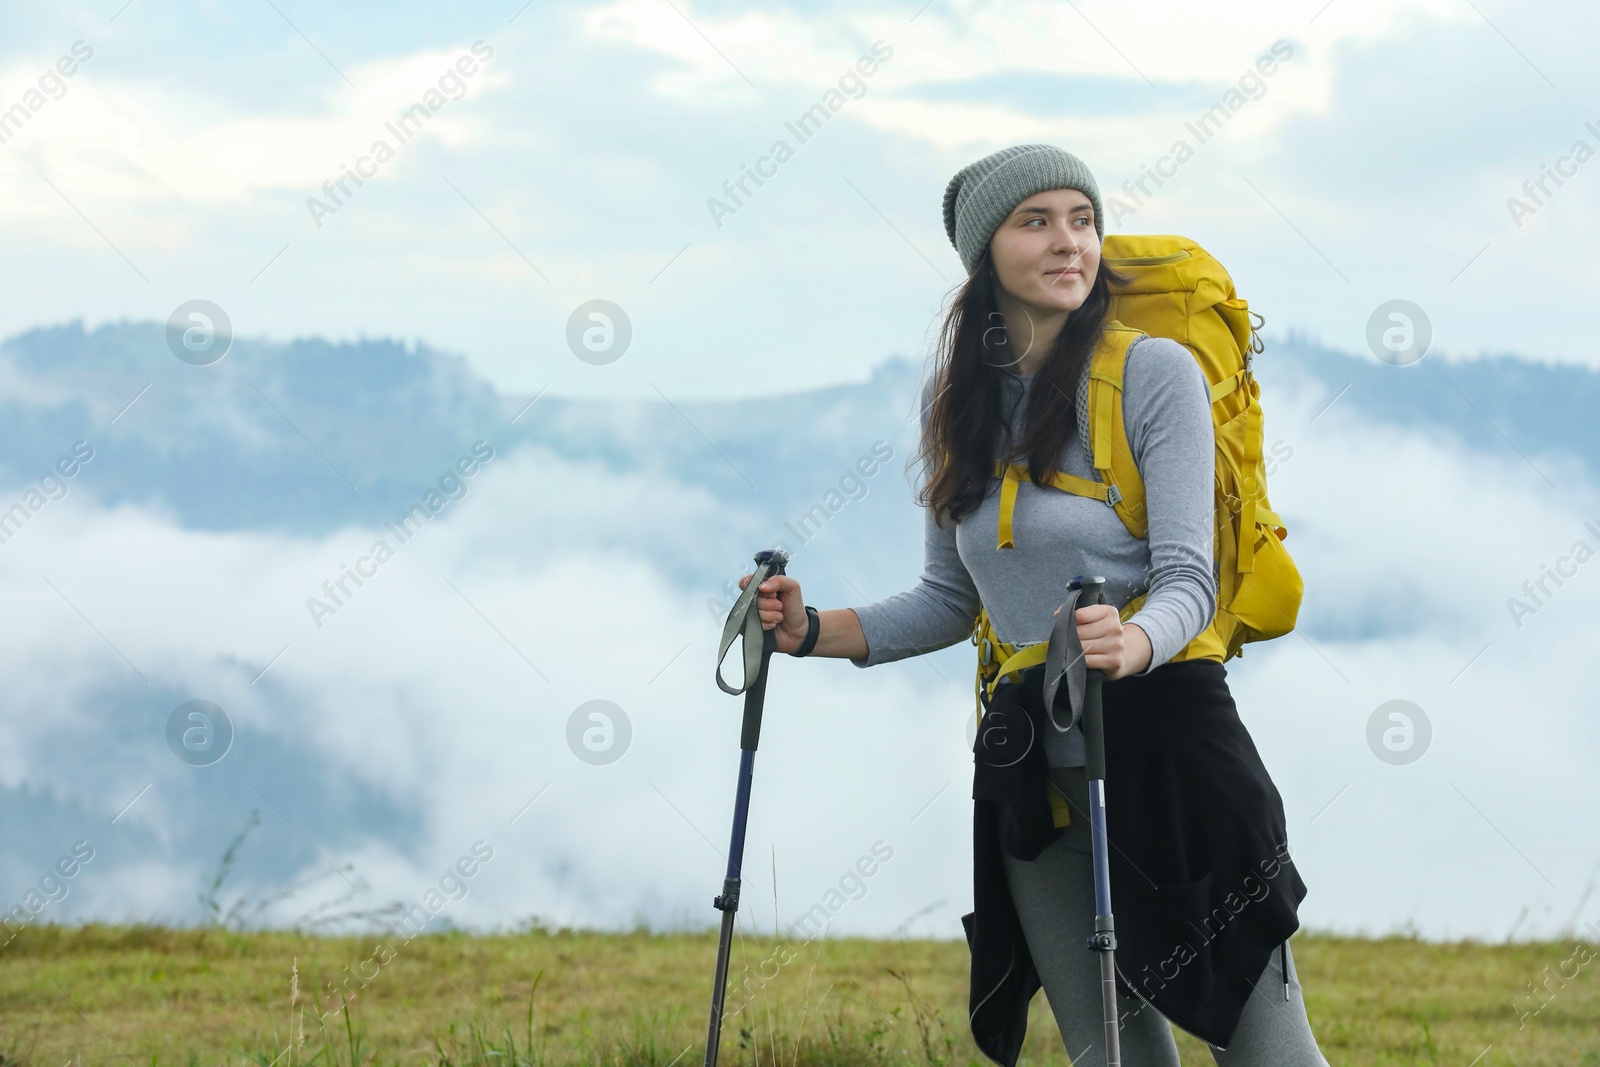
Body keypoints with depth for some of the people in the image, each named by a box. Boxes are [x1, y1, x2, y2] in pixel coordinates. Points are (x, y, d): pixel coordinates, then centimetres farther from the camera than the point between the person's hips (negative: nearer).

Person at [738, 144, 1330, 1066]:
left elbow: (1189, 579, -12)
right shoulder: (959, 400, 10)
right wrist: (815, 632, 3)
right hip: (1031, 773, 5)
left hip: (1165, 743, -5)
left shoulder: (1156, 372, -6)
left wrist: (1131, 644, -33)